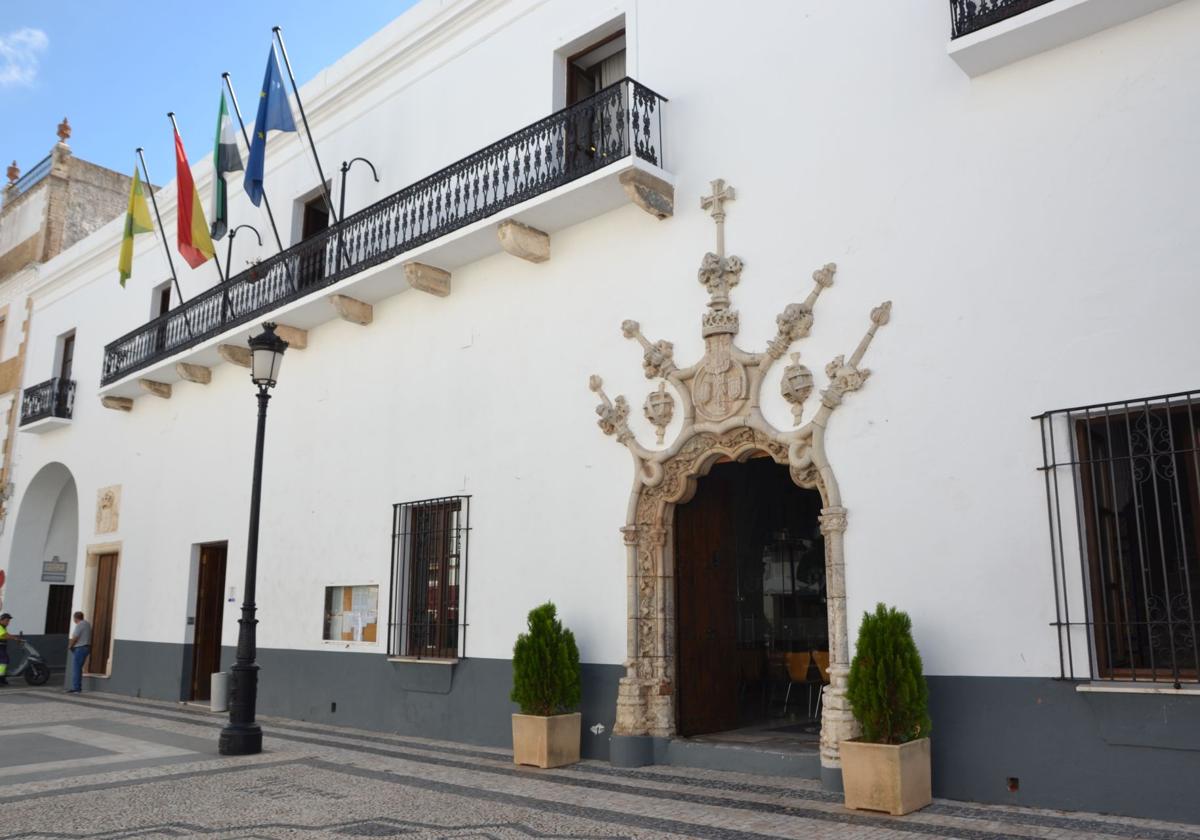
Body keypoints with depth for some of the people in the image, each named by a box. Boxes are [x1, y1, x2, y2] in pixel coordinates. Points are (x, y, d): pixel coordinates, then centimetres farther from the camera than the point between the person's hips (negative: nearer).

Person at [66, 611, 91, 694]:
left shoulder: (79, 625, -13)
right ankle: (78, 687, 16)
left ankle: (75, 688, -8)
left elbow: (74, 638, -17)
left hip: (79, 649, -9)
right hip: (86, 647, 9)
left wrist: (70, 646, -1)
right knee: (79, 668, 14)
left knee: (76, 669, -7)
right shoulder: (87, 624, 15)